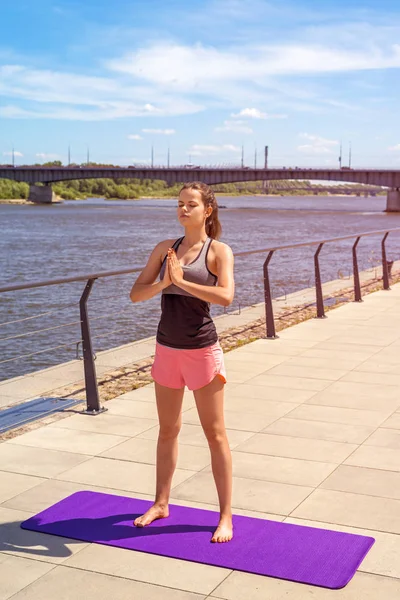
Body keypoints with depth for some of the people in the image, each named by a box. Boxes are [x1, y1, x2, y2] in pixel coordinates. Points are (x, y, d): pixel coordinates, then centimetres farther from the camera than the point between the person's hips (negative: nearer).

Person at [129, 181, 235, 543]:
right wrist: (164, 282, -17)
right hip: (167, 349, 5)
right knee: (168, 430, 16)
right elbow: (136, 294, 1)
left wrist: (182, 280, -23)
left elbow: (225, 296, -23)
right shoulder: (164, 249, 6)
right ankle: (161, 503, 30)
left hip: (202, 350, -5)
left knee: (215, 433, 3)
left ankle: (226, 516, 12)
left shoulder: (219, 251, -7)